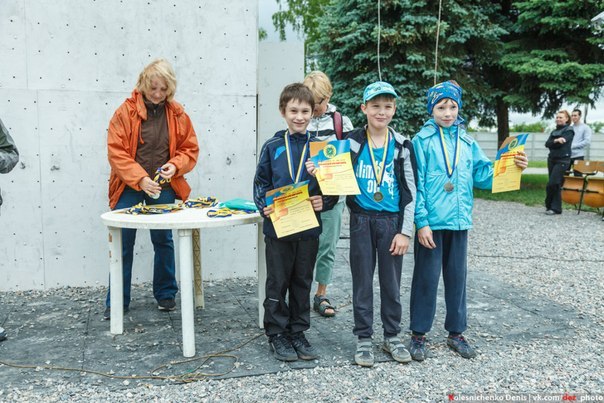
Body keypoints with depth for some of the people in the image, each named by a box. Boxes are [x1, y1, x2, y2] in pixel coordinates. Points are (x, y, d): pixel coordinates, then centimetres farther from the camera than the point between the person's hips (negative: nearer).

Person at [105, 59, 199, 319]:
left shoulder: (177, 114, 1)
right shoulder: (126, 112, -8)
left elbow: (190, 149, 7)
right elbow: (116, 152, -12)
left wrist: (175, 165, -13)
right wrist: (141, 180, -22)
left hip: (163, 187, 2)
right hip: (129, 186, -2)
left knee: (164, 240, 9)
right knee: (123, 243, 3)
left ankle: (166, 294, 24)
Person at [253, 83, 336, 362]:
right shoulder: (272, 147, 0)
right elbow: (260, 183, 4)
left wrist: (325, 201, -13)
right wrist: (263, 207, -13)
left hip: (309, 227, 2)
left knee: (302, 283, 13)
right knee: (277, 283, 7)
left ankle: (298, 332, 27)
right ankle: (277, 334, 21)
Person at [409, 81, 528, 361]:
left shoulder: (467, 142, 10)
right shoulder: (422, 140, -5)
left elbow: (483, 176, 7)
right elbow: (416, 184, -10)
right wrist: (421, 222, -15)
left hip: (459, 221, 5)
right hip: (431, 223, -5)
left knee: (457, 277, 13)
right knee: (426, 278, 3)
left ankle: (456, 332, 27)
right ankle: (418, 334, 16)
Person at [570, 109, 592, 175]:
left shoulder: (585, 128, 2)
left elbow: (587, 141, -9)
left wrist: (573, 146, -15)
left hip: (578, 156, -4)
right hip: (567, 155, 4)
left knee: (578, 176, -3)